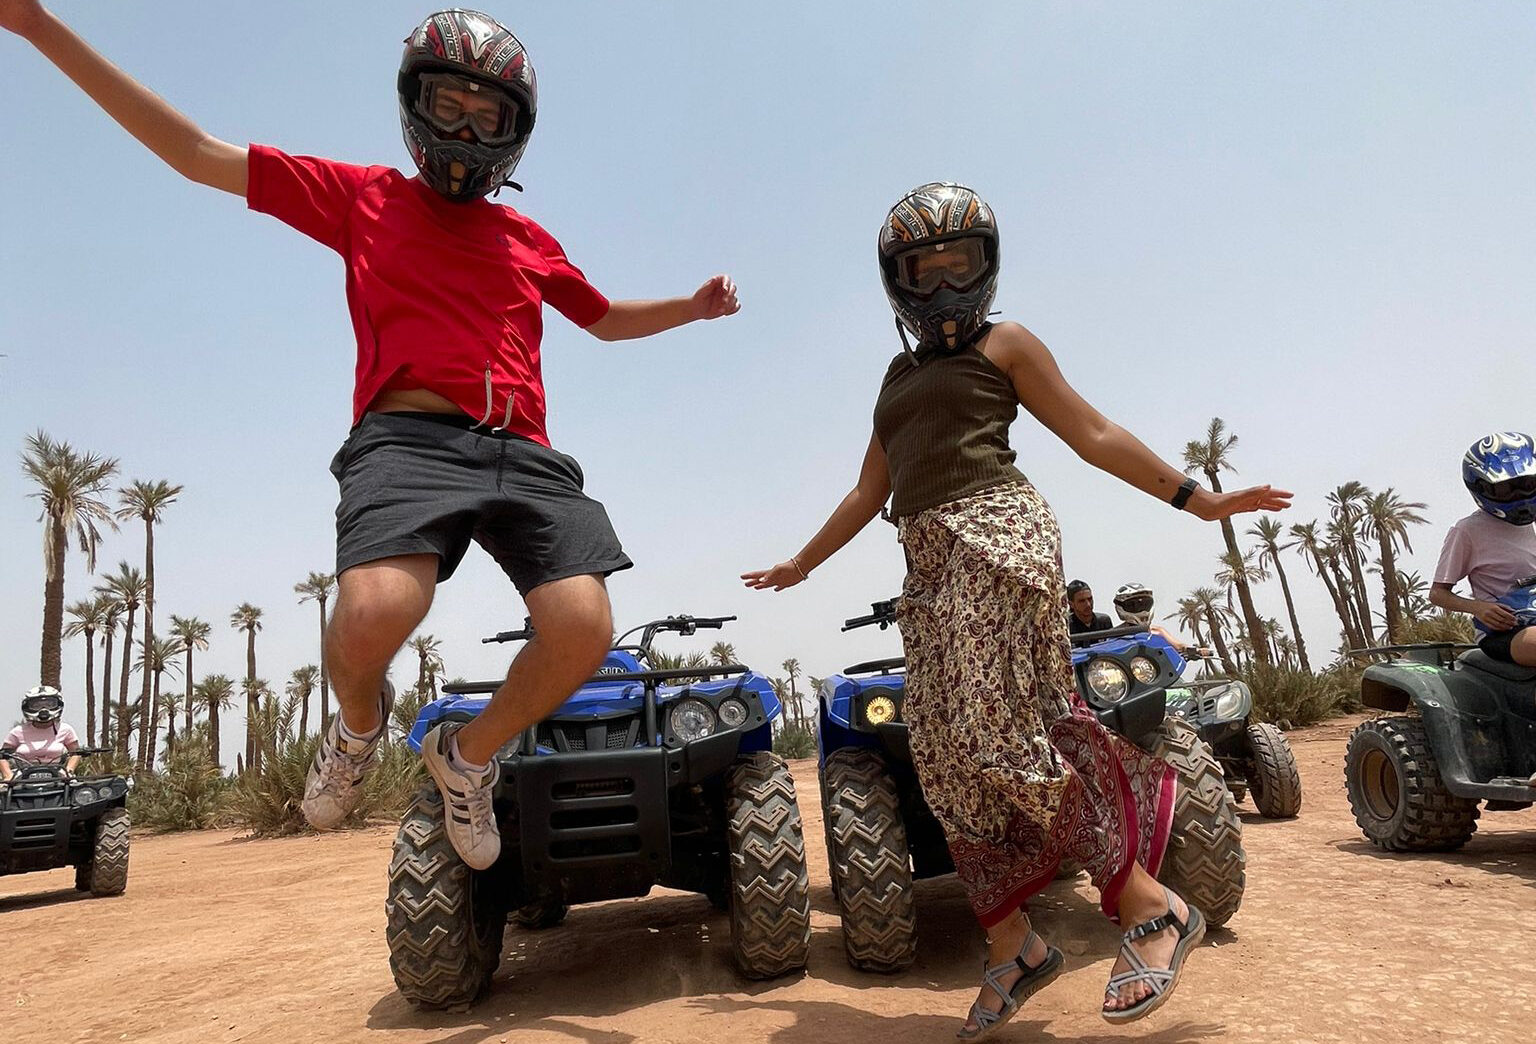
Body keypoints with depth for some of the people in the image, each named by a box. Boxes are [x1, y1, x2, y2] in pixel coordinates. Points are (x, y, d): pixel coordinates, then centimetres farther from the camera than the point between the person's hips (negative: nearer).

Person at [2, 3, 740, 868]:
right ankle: (359, 722, 8)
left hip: (523, 454, 3)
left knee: (584, 633, -19)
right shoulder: (365, 197, 18)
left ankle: (469, 755, 13)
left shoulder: (529, 240, 26)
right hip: (409, 437, -3)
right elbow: (196, 154, 17)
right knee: (374, 611, -32)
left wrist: (691, 308, 26)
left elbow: (608, 320, 40)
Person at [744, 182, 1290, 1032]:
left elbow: (1093, 435, 6)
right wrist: (800, 565, 30)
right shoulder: (900, 372, 25)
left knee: (1001, 735, -17)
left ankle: (1151, 906, -3)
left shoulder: (1004, 344, 11)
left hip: (995, 533, -6)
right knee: (948, 762, 0)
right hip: (928, 564, 6)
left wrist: (1196, 499, -1)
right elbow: (870, 491, 28)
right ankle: (1013, 945, 10)